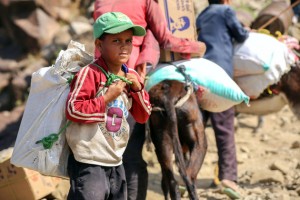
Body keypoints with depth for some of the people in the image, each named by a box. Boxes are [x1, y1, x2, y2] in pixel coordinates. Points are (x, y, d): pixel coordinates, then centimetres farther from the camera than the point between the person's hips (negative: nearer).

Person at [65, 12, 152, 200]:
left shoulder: (131, 76, 9)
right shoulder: (90, 73, -15)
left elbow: (143, 116, 13)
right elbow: (73, 109, -20)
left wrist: (138, 89, -3)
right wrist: (106, 98, -21)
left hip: (115, 161, 8)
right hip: (88, 162, -8)